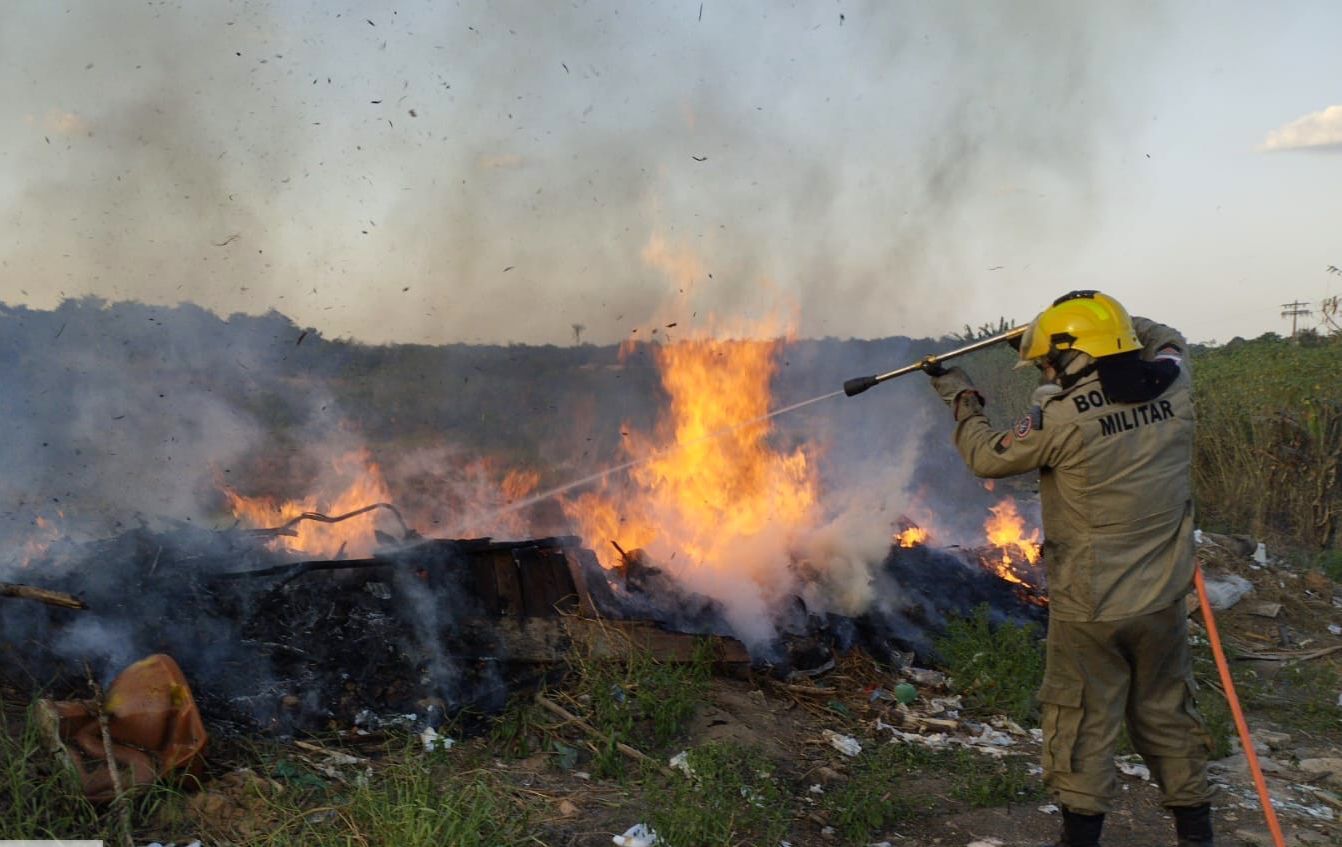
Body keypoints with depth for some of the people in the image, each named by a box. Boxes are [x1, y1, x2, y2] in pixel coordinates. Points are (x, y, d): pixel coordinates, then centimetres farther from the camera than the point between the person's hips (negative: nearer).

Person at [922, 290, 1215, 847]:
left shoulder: (1062, 419, -21)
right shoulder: (1174, 391, -7)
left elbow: (988, 457, -4)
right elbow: (1168, 344, 19)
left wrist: (961, 399, 10)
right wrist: (1111, 321, 19)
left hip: (1087, 607, -5)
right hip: (1163, 597, 5)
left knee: (1082, 722, 10)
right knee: (1166, 715, 20)